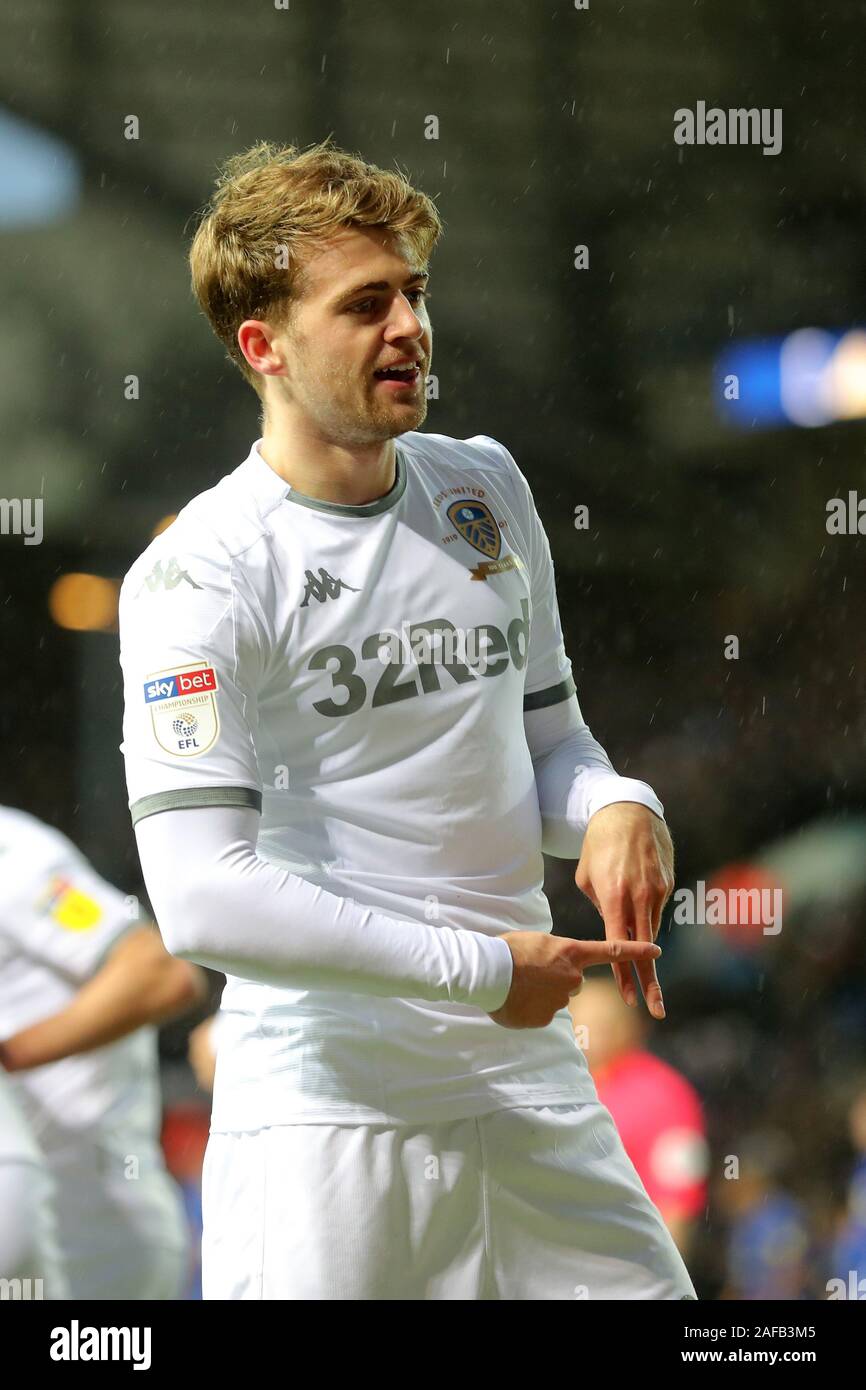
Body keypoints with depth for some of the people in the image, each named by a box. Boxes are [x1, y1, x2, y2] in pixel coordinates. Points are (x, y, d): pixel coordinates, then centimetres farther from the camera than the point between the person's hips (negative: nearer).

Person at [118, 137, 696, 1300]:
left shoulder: (487, 487, 10)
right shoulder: (199, 574, -11)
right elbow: (203, 899, -19)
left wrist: (614, 809, -1)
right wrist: (479, 968, -17)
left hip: (532, 1076, 6)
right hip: (325, 1108, -6)